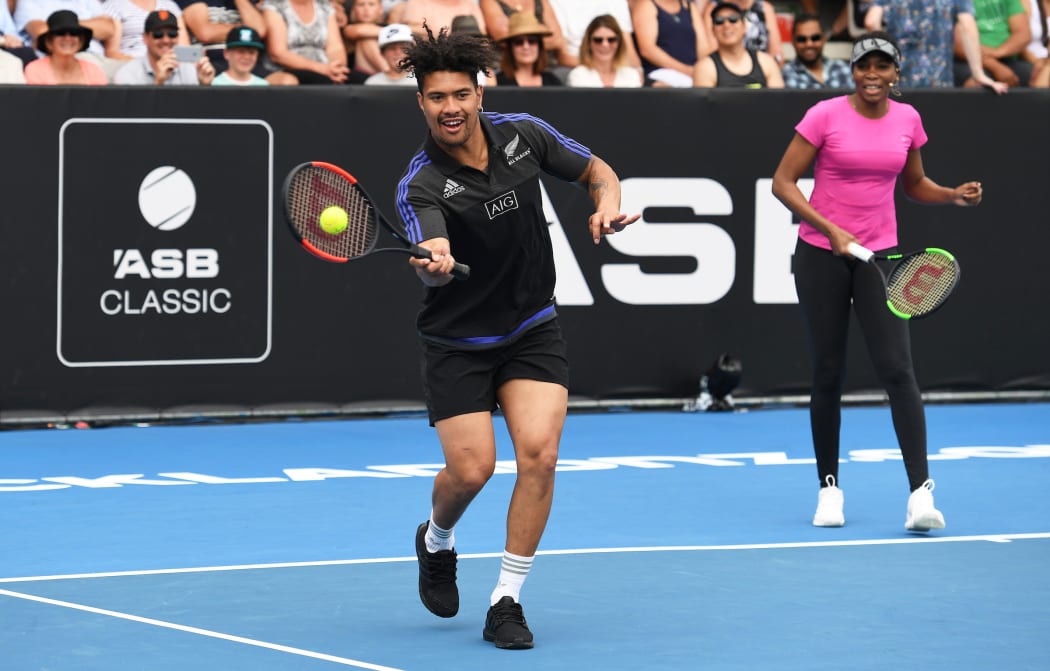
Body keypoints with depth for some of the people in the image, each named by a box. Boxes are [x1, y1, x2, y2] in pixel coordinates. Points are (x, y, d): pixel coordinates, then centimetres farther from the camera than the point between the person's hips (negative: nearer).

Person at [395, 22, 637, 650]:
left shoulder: (522, 134, -8)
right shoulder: (421, 186, -21)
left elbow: (596, 169, 7)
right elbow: (436, 261, -39)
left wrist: (607, 201, -15)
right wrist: (433, 264, -63)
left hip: (534, 332, 2)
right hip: (459, 341, -2)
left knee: (538, 454, -15)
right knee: (472, 468, -11)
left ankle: (507, 600, -4)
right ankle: (437, 542, 27)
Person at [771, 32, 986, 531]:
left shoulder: (907, 119, 3)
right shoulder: (825, 116, -8)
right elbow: (782, 182, -8)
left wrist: (954, 195, -2)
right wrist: (829, 228, -18)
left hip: (879, 256, 2)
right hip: (822, 254, -2)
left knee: (898, 369, -12)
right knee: (828, 373, 5)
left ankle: (920, 491, -16)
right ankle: (829, 487, 19)